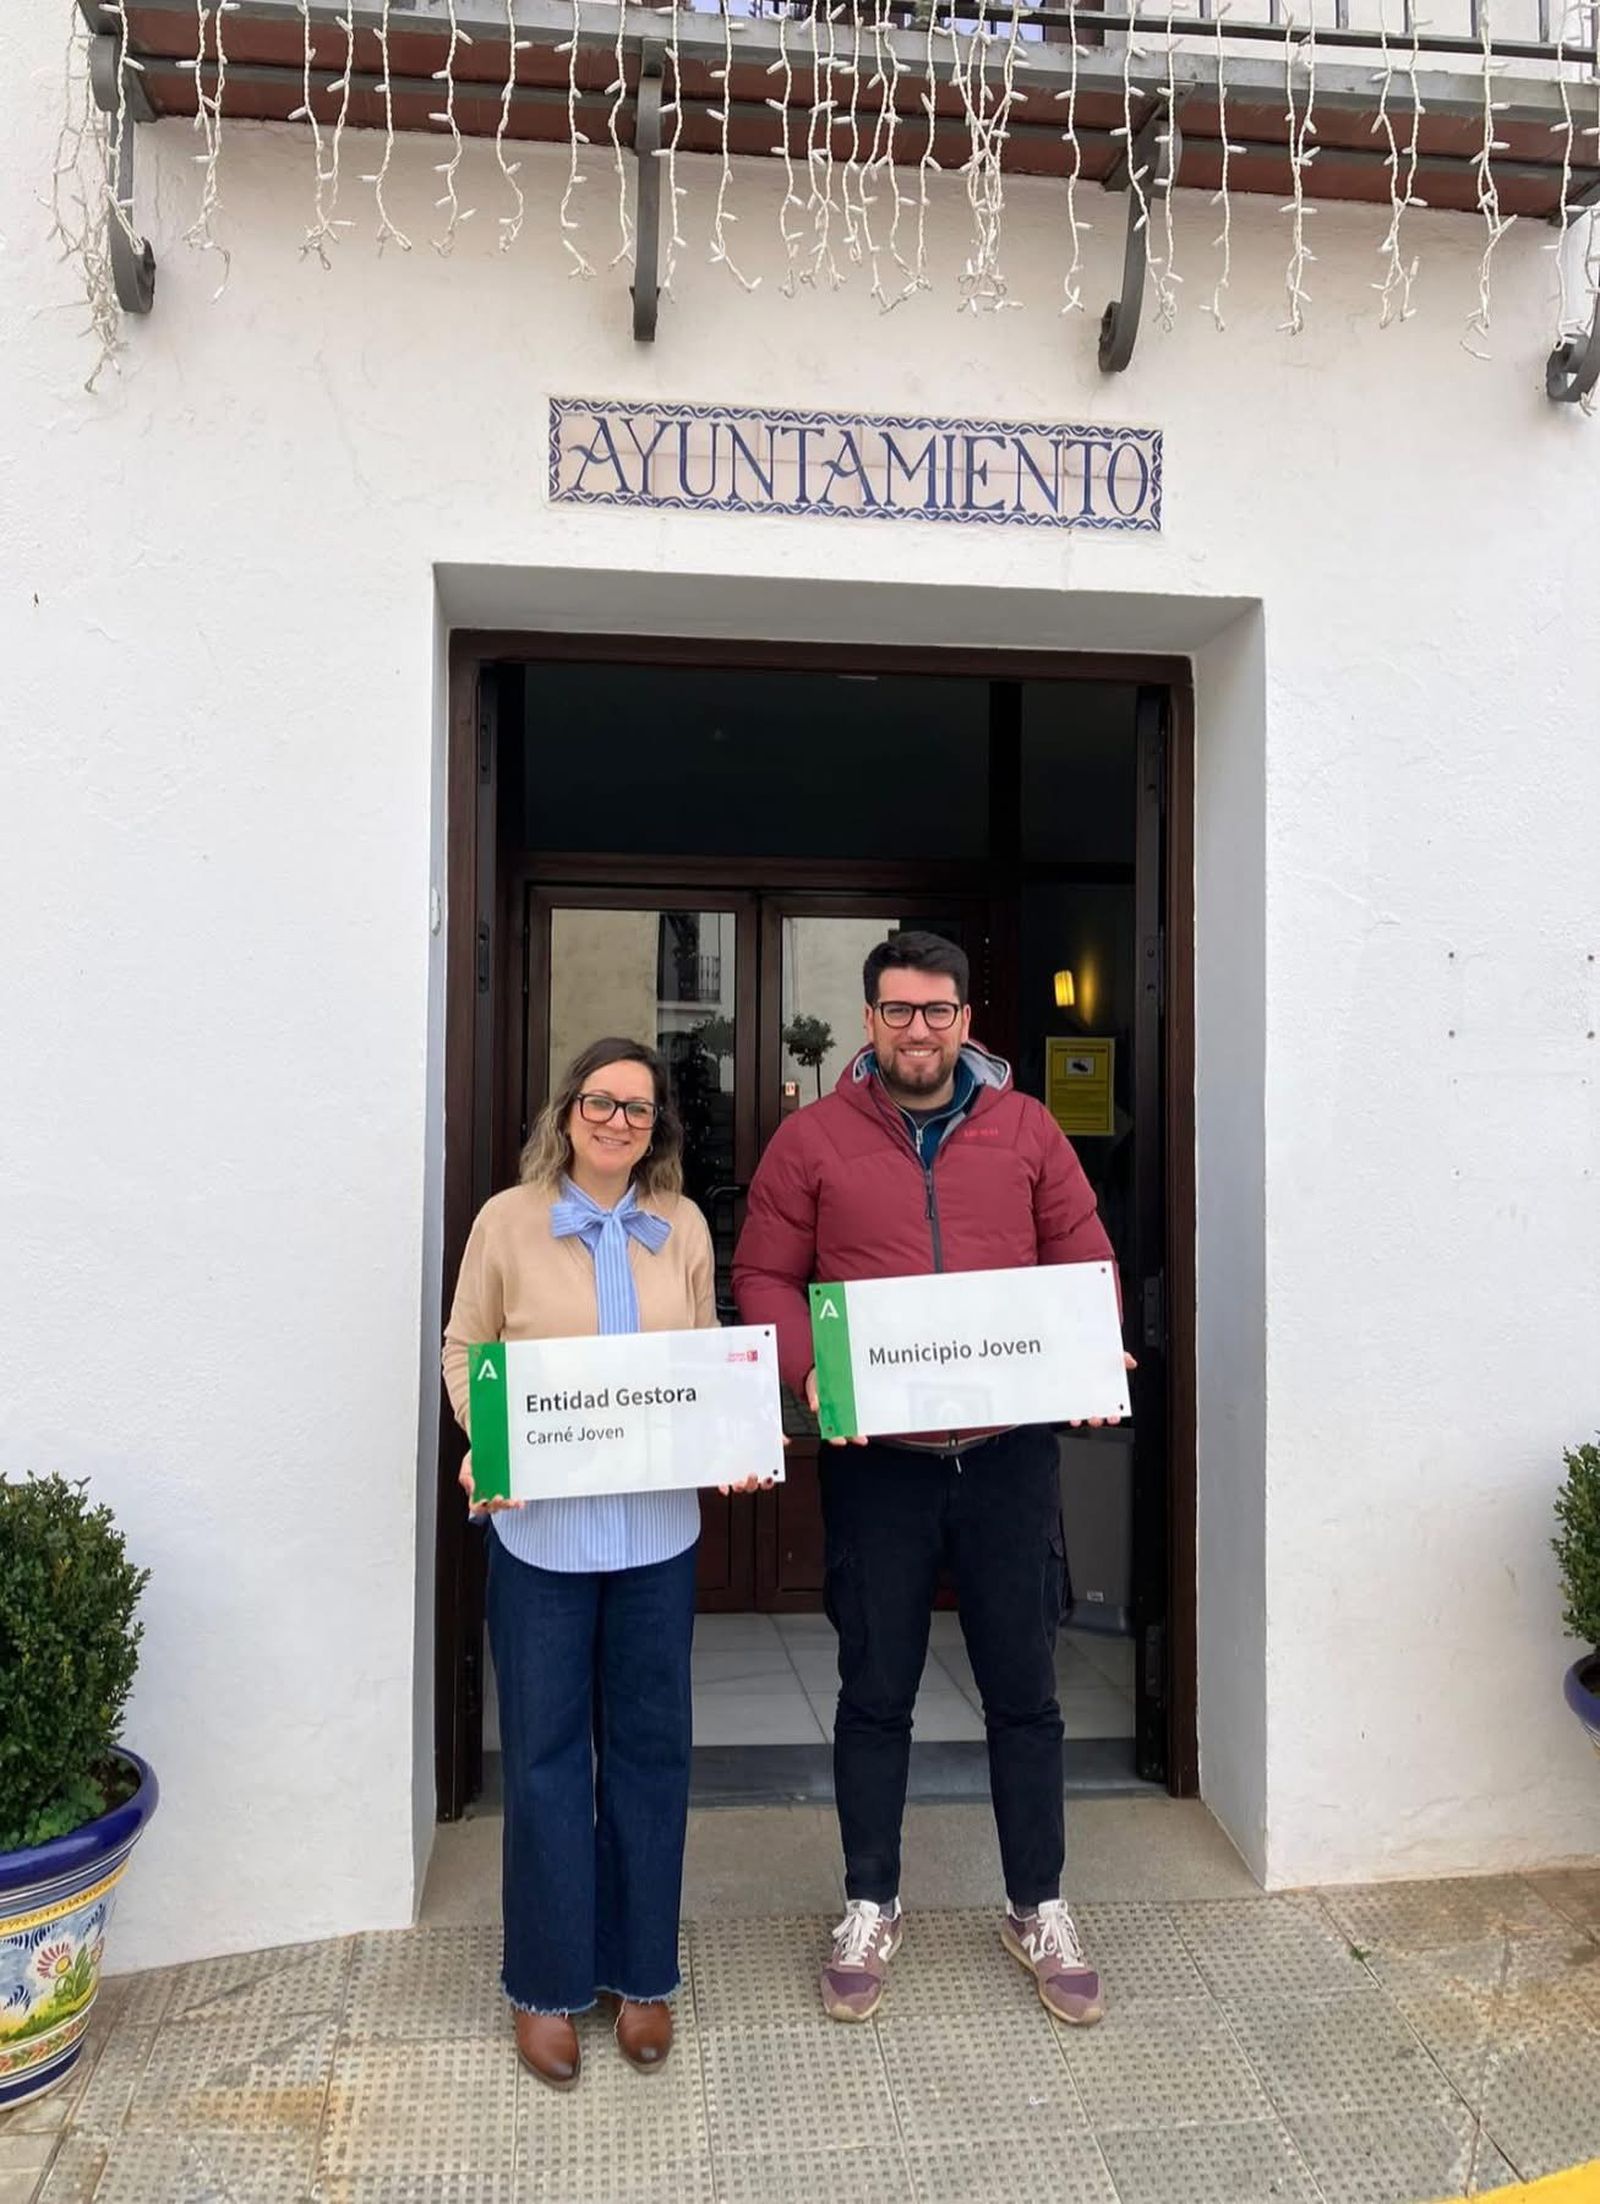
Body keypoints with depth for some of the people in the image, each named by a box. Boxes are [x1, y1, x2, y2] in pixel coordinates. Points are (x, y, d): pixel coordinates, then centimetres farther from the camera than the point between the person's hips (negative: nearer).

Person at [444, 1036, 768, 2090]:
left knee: (650, 1744, 12)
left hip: (657, 1521, 3)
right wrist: (482, 1446, -15)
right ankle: (548, 1983, 27)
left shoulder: (683, 1226, 5)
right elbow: (466, 1350, 0)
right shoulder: (508, 1221, -3)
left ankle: (641, 1971, 30)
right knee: (547, 1750, 8)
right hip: (540, 1521, -2)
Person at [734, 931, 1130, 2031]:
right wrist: (809, 1369, -17)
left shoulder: (1026, 1128, 3)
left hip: (1010, 1452, 1)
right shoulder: (813, 1137, -1)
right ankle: (872, 1907, 33)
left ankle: (1039, 1909, 33)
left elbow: (1086, 1262, 7)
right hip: (876, 1458, -1)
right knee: (876, 1693, 13)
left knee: (1024, 1690, 13)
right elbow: (765, 1275, 0)